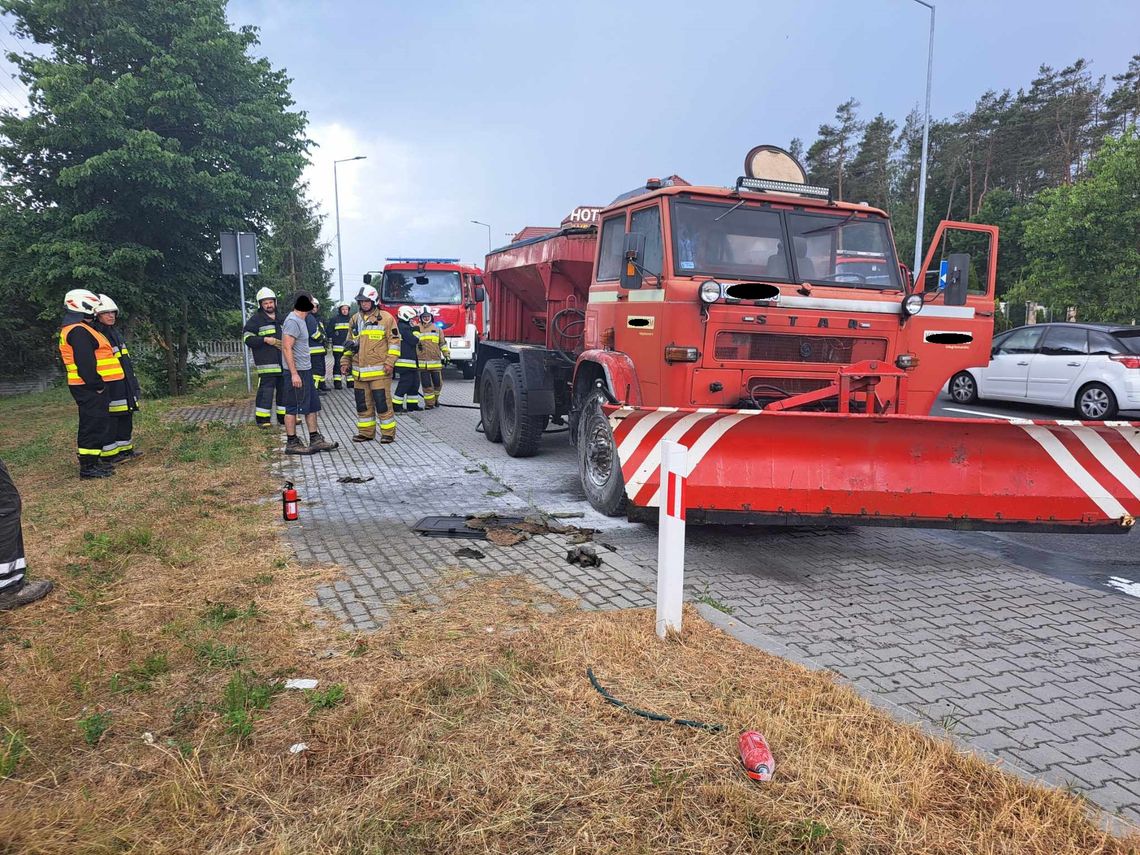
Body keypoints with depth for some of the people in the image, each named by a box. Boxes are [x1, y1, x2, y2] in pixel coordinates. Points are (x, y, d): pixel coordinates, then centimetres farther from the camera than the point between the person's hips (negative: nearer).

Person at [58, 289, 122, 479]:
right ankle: (88, 466, -4)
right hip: (90, 388, -11)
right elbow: (85, 363, -24)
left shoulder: (74, 329, 20)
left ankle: (93, 461, 26)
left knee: (95, 423, 17)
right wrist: (97, 384, -20)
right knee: (94, 424, -8)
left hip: (90, 386, 11)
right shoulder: (79, 331, -16)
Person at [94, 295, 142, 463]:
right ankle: (109, 453, 1)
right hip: (109, 386, -10)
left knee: (126, 417, 14)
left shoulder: (115, 332, 18)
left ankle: (125, 449, 23)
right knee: (110, 420, -5)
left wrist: (133, 382, 23)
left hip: (124, 384, 10)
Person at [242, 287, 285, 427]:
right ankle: (262, 418, -3)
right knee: (266, 388, -9)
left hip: (283, 361, 7)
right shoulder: (256, 319, -3)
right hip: (266, 362, -7)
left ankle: (283, 416, 21)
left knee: (284, 388, 11)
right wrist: (265, 340, -18)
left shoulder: (280, 318, 18)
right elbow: (247, 338, -9)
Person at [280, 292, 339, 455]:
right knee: (293, 408, -2)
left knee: (312, 406, 12)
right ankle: (291, 443, 4)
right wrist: (294, 373, -24)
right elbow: (286, 348, -21)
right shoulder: (293, 321, -15)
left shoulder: (301, 320, 16)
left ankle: (315, 440, 17)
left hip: (306, 370, 10)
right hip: (297, 372, -10)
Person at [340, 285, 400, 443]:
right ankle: (366, 432, 20)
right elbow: (350, 343, 22)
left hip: (379, 371, -6)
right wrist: (345, 361, 16)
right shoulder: (355, 320, 15)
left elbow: (394, 341, -5)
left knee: (383, 403, -4)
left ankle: (388, 433, 5)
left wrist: (389, 362, -13)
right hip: (359, 372, 6)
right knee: (362, 404, 10)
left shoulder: (386, 318, -3)